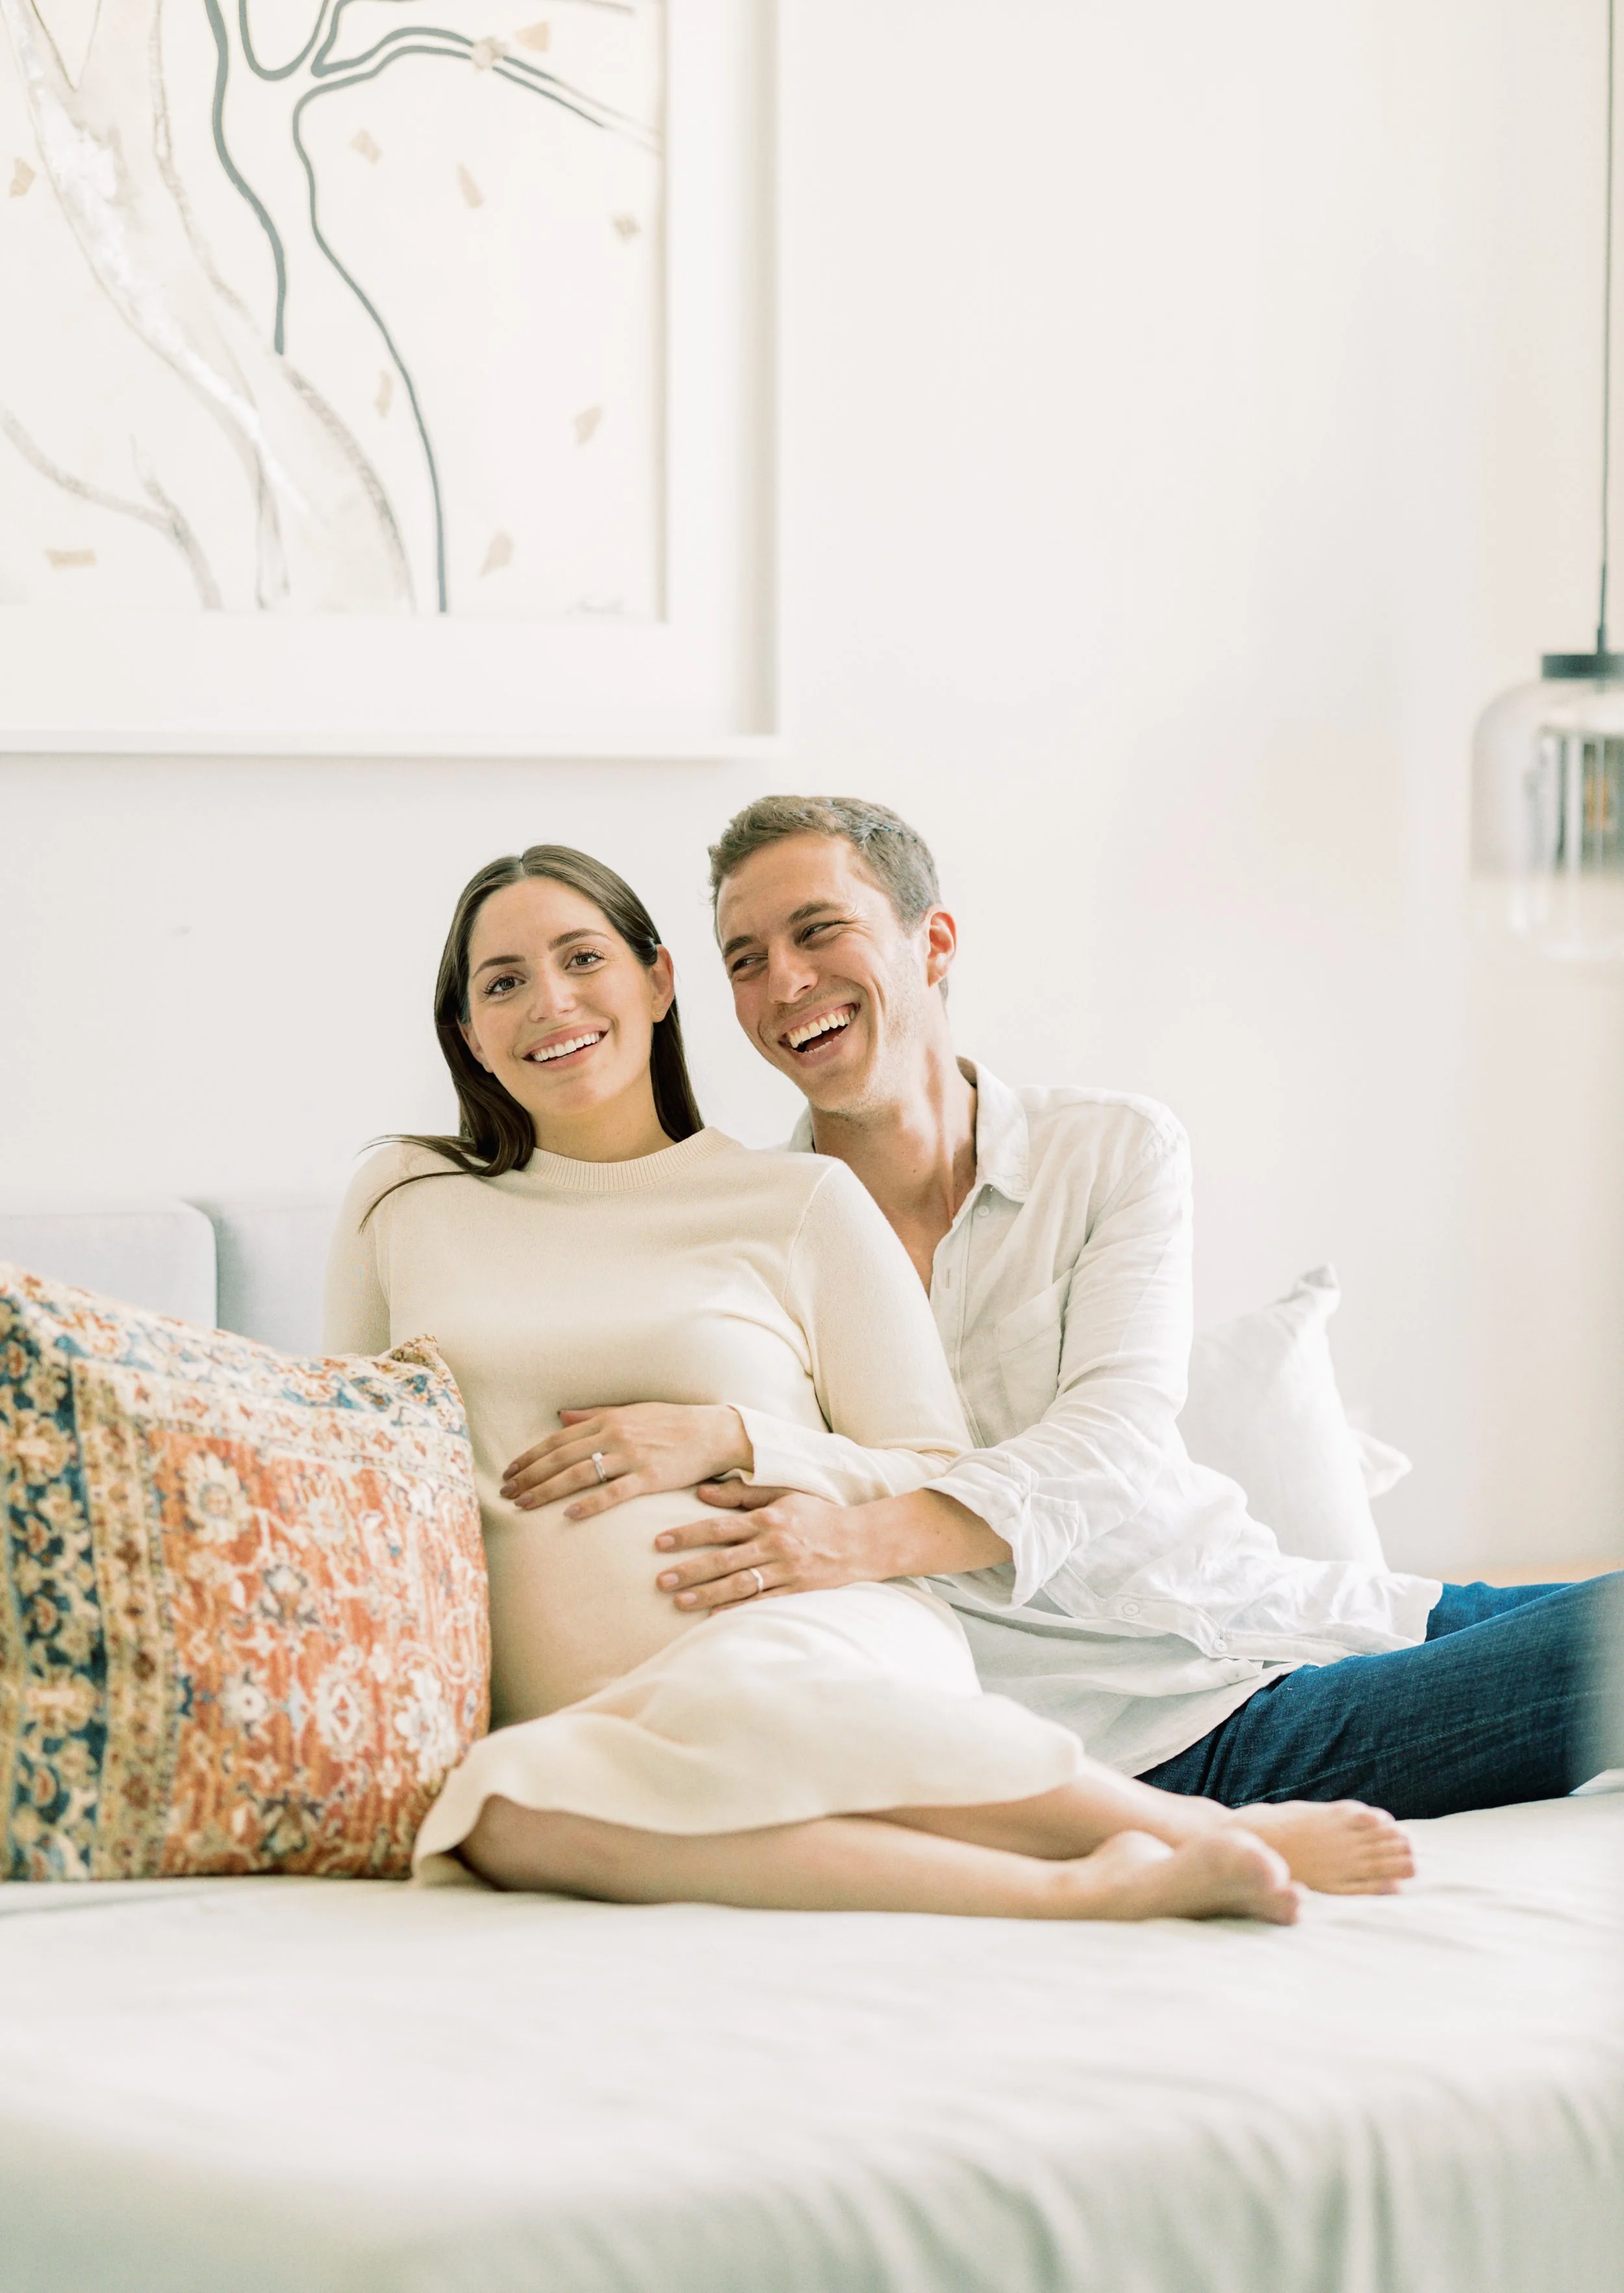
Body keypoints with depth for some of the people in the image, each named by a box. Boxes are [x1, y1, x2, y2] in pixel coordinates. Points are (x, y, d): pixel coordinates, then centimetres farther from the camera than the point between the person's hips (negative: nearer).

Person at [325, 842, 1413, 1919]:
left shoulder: (801, 1202, 13)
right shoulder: (406, 1202, 20)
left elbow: (946, 1498, 12)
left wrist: (732, 1441, -4)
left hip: (824, 1634, -2)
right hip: (575, 1713, 2)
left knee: (734, 1704, -42)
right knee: (508, 1816, -38)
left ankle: (1193, 1828, -27)